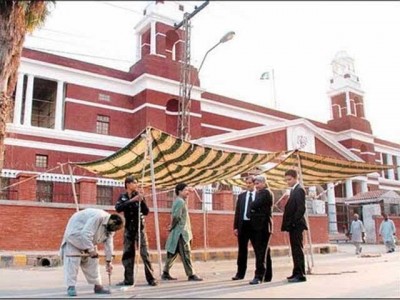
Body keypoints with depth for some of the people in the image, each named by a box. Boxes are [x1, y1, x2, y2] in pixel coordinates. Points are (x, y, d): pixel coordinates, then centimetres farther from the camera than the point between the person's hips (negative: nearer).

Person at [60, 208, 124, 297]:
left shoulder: (110, 227, -5)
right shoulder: (98, 217, -33)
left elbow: (109, 244, -4)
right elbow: (86, 234, -37)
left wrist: (108, 262, -5)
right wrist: (91, 250, -35)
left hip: (88, 240, 9)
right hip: (75, 232, -9)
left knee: (92, 261, 6)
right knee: (73, 260, -12)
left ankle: (97, 286, 9)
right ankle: (71, 287, -8)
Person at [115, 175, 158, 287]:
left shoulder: (139, 196, -2)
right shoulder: (122, 197, 3)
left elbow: (146, 212, -6)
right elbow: (118, 208, -15)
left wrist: (142, 201, -22)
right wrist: (131, 200, -23)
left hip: (140, 228, -2)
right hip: (128, 229, 2)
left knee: (145, 254, -5)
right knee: (127, 254, 5)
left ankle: (151, 279, -1)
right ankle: (128, 279, 14)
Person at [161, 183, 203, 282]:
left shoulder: (179, 201, 17)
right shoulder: (180, 201, -15)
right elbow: (176, 216, -24)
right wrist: (172, 226, -11)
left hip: (180, 231, 10)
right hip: (180, 231, -10)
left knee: (173, 253, 14)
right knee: (185, 254, -6)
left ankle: (165, 273, 20)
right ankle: (191, 275, -3)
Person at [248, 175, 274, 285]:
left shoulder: (266, 192, -8)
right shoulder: (260, 193, 22)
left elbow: (255, 205, -17)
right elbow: (254, 207, 17)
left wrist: (251, 205, 1)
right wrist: (253, 207, -2)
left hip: (263, 225, -10)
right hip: (259, 226, 10)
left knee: (261, 251, -11)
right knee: (264, 251, 13)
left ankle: (259, 276, -12)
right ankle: (267, 276, 20)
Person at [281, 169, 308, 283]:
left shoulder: (299, 190, -10)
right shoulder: (294, 190, 18)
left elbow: (301, 208, -19)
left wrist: (293, 222, -19)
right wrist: (287, 224, 11)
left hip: (296, 225, -9)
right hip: (292, 226, 9)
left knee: (298, 249, -6)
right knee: (295, 249, 12)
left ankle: (300, 274, -3)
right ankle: (297, 272, 18)